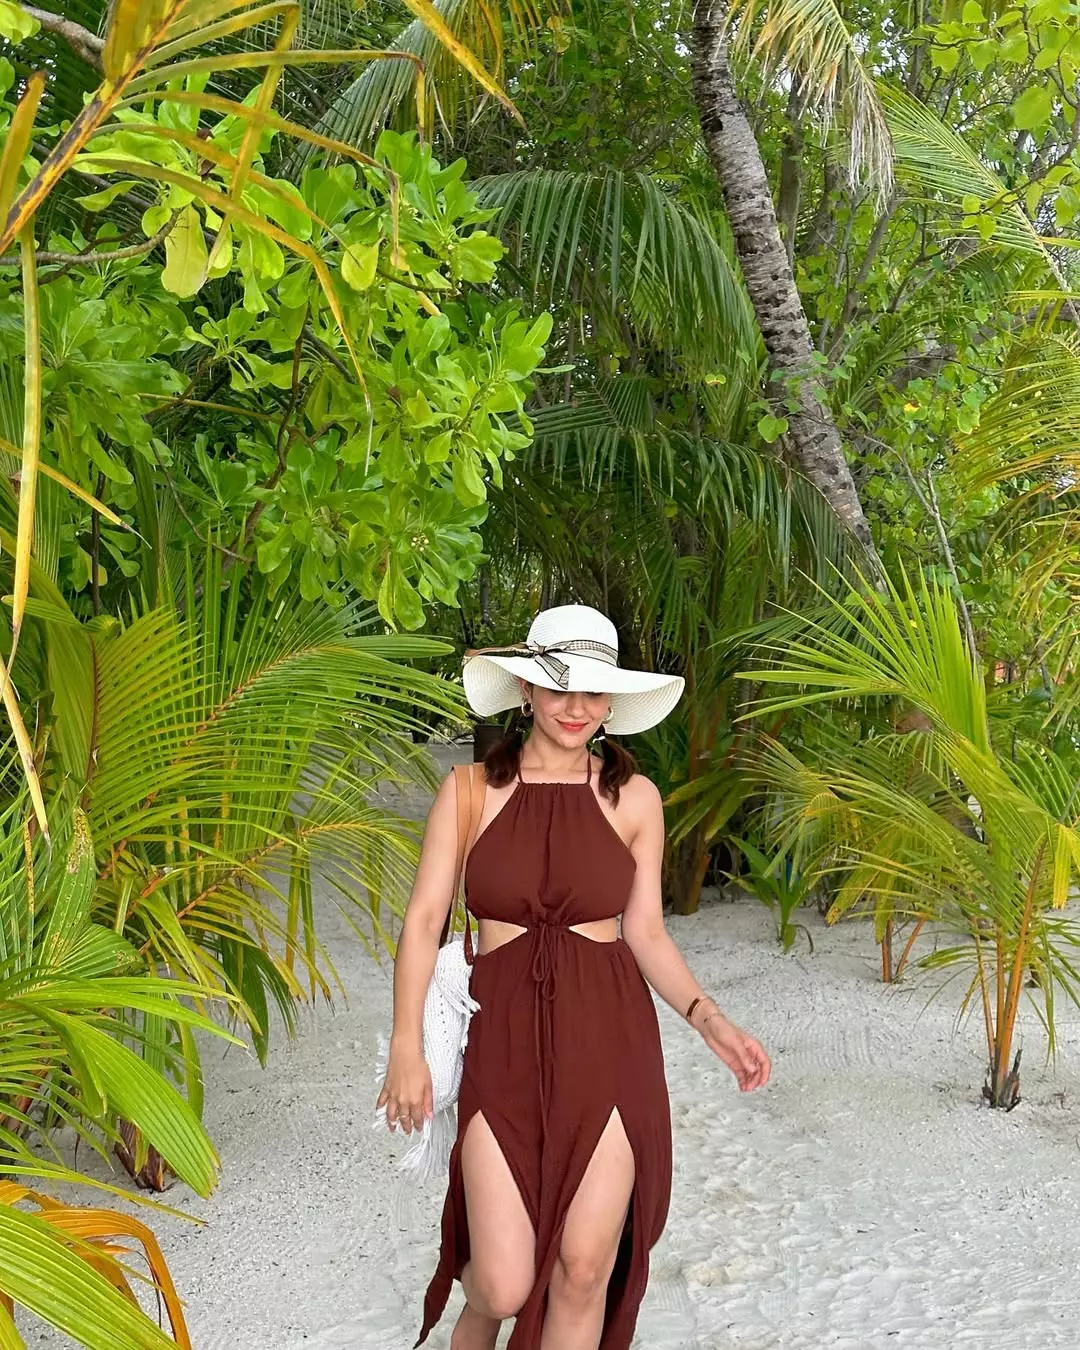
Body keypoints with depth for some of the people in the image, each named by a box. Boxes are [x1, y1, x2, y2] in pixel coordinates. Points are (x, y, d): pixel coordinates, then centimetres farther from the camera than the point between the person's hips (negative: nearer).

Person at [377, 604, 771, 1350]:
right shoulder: (470, 791, 1)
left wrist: (706, 1016, -8)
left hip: (608, 1041, 1)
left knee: (584, 1272, 0)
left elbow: (646, 932, 7)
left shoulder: (633, 798, 3)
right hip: (505, 1039, -1)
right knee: (505, 1283, -2)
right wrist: (406, 1048, -9)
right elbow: (424, 921, -1)